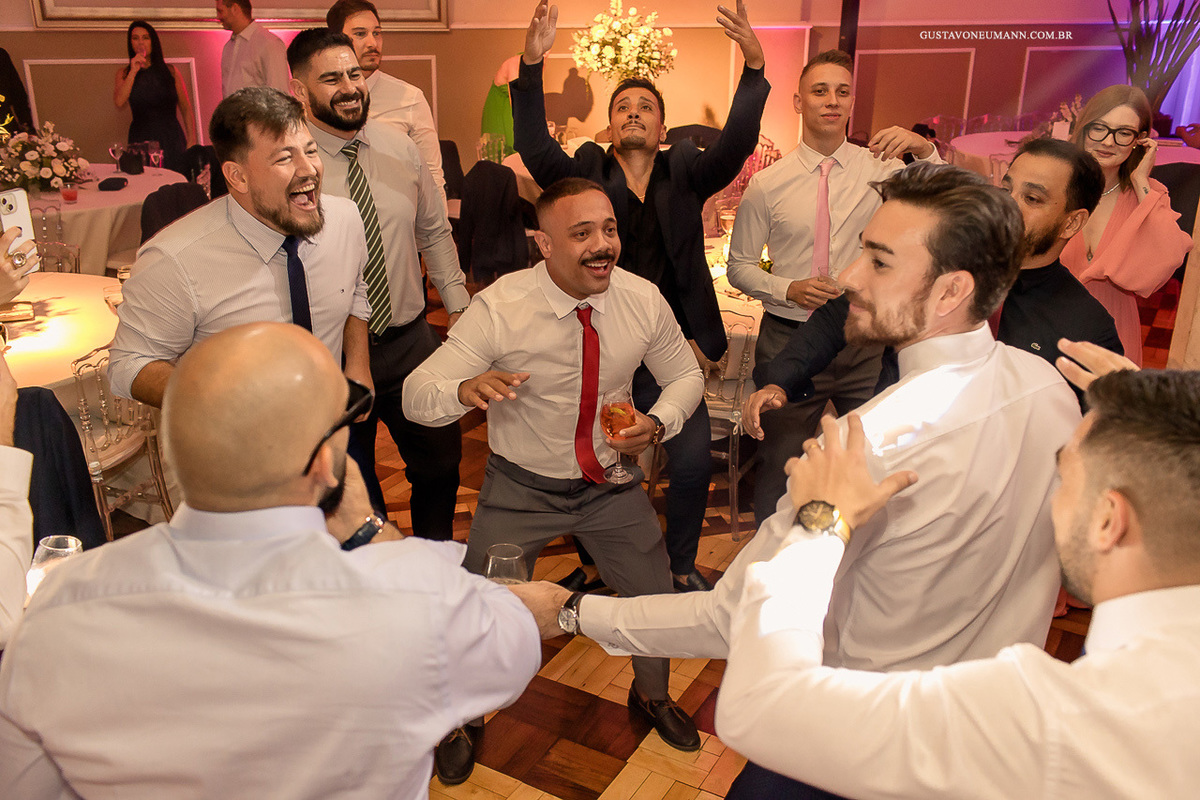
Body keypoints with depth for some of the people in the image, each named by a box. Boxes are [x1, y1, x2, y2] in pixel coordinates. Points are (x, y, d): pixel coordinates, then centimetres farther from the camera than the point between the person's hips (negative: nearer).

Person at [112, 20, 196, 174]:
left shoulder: (171, 71, 9)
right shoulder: (124, 74, 11)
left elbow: (186, 110, 8)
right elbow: (119, 103, -8)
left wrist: (192, 141, -3)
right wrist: (133, 71, -8)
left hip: (171, 140, 0)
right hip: (141, 141, 0)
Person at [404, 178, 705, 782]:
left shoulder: (644, 301, -13)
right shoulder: (499, 309, -22)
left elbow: (686, 375, 3)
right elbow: (415, 396, -22)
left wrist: (657, 424, -18)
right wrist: (465, 389, -45)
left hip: (612, 483, 3)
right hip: (522, 489, -2)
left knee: (657, 597, 12)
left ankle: (652, 695, 48)